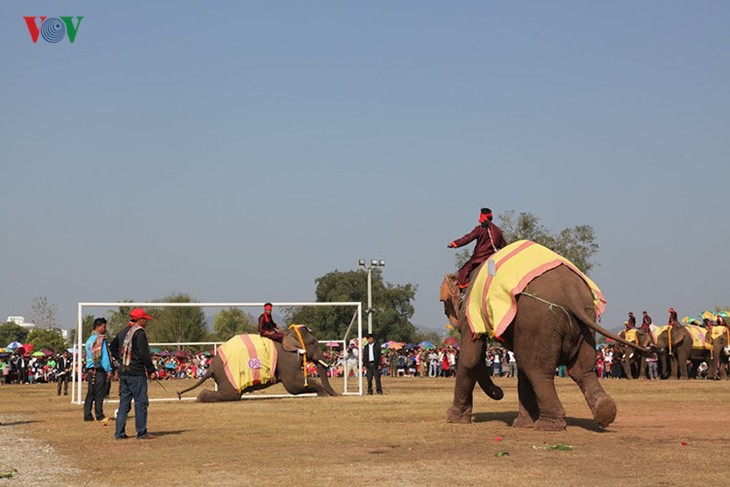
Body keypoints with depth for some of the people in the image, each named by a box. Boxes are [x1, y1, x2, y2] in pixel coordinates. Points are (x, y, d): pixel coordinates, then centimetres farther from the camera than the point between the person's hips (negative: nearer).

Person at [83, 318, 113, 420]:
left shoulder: (89, 340, 17)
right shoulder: (101, 339, -8)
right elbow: (104, 356, -13)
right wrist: (109, 370, -14)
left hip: (89, 370, 8)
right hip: (99, 370, -8)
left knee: (90, 393, 9)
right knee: (99, 393, -4)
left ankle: (87, 415, 8)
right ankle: (99, 416, -3)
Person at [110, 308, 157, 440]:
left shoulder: (124, 332, 13)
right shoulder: (139, 332, -12)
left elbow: (113, 347, 23)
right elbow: (144, 354, -17)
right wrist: (151, 370, -10)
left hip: (123, 373, 8)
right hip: (136, 373, -8)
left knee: (124, 402, 10)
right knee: (141, 402, -2)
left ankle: (119, 433, 9)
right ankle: (141, 432, -1)